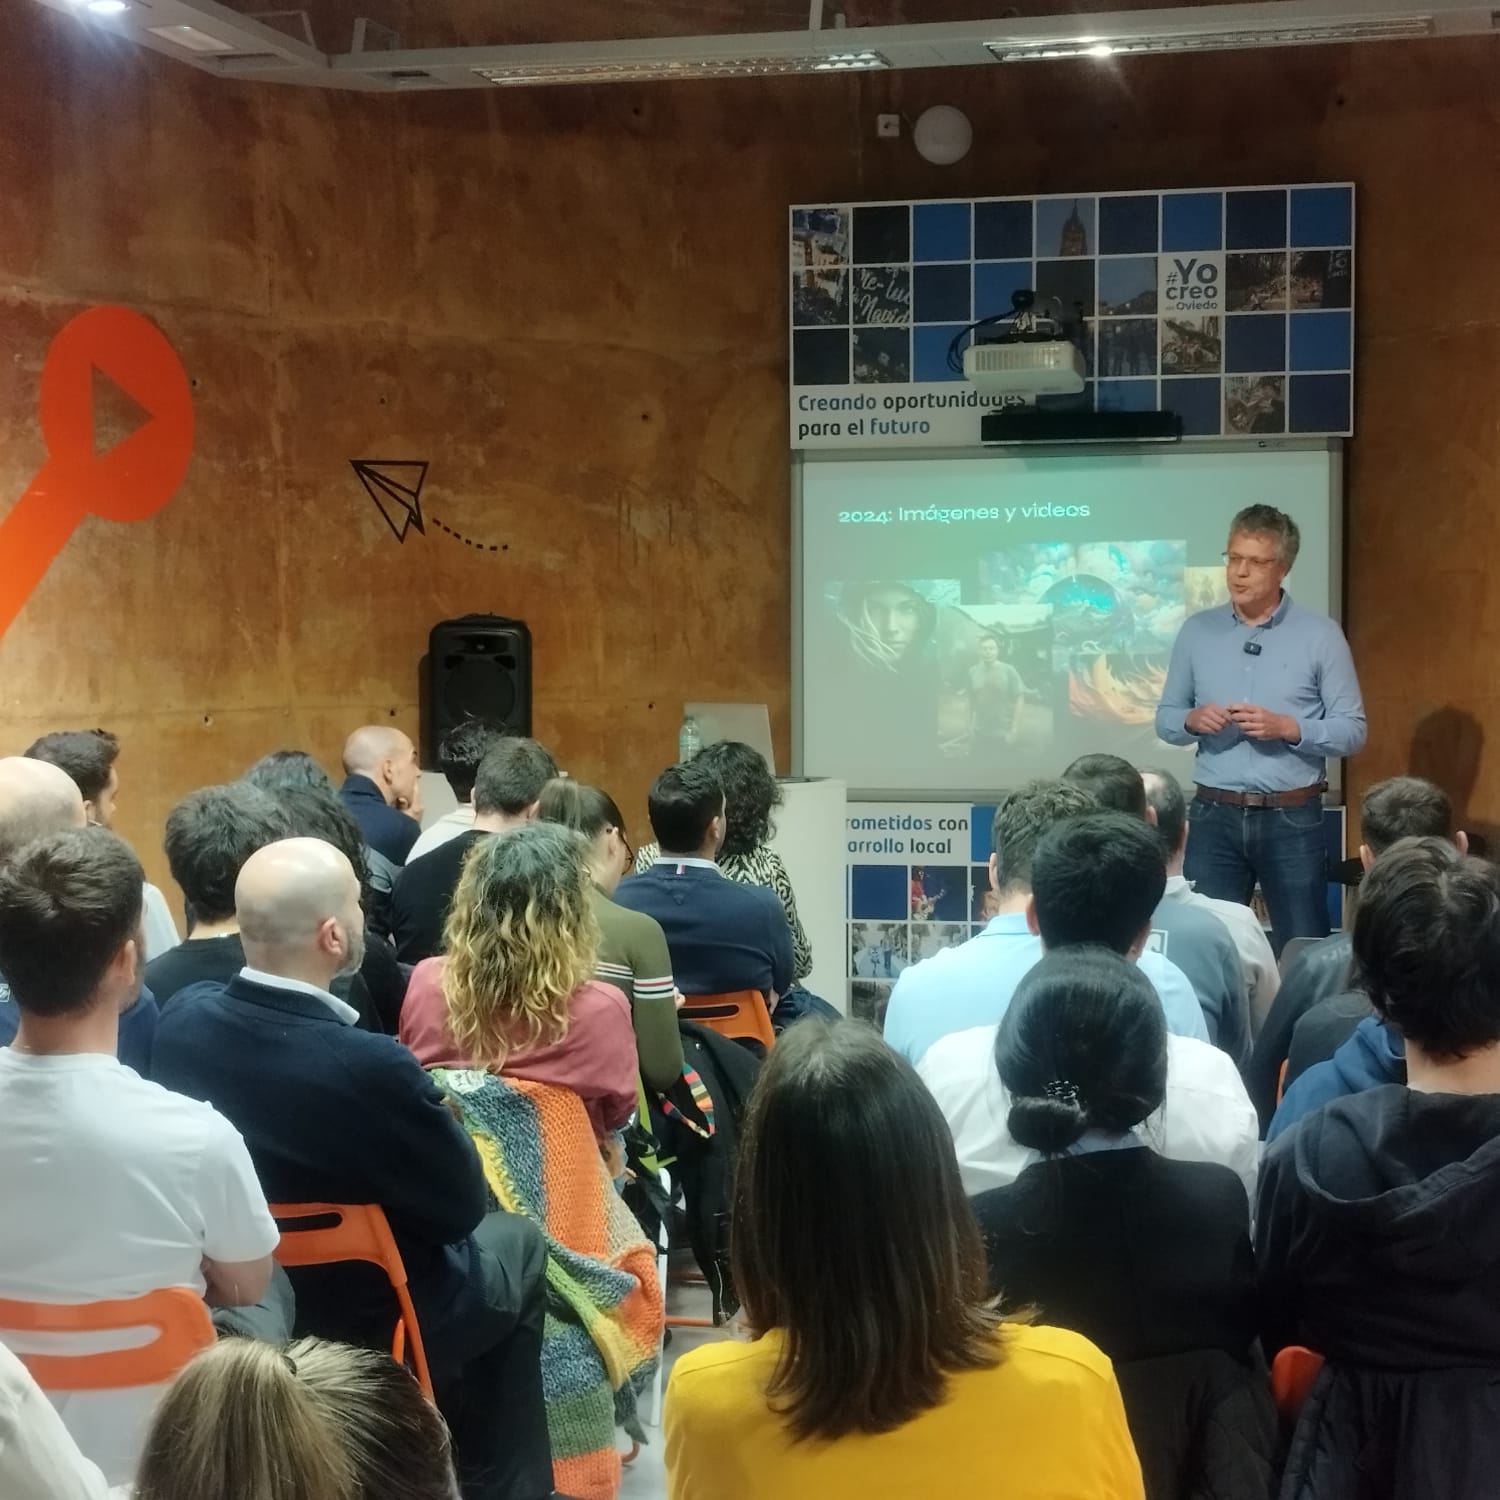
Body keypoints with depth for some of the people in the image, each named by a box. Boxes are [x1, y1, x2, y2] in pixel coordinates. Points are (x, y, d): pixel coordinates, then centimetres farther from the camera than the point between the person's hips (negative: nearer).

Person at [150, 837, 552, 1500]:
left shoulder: (182, 1017, -15)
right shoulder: (370, 1068, -35)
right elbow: (461, 1207, -19)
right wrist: (438, 1119, -2)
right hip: (371, 1322, -6)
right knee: (517, 1242, 24)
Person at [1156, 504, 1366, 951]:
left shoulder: (1320, 635, -2)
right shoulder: (1197, 630, 5)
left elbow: (1352, 730, -3)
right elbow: (1165, 718, 9)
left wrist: (1288, 728, -18)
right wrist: (1193, 720, -12)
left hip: (1292, 819, -2)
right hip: (1214, 816, 2)